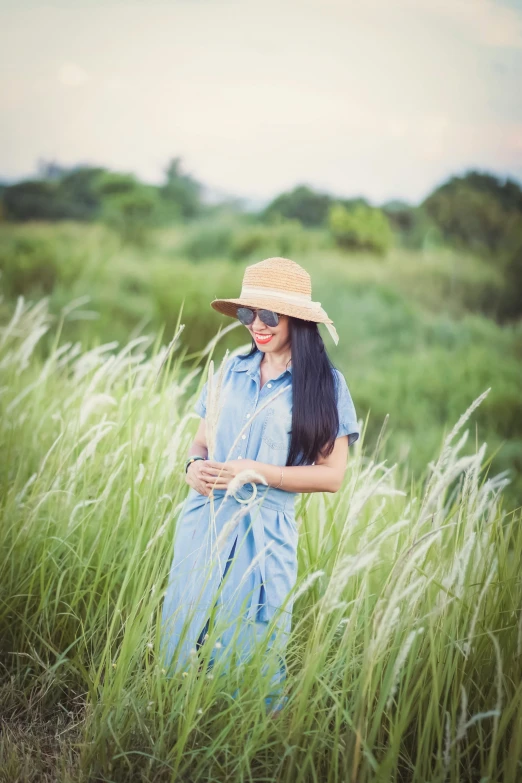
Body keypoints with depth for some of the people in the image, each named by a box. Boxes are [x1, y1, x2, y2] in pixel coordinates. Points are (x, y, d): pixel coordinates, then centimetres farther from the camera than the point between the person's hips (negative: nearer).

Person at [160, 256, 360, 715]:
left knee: (248, 652, 5)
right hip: (205, 520, 4)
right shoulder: (232, 370, 7)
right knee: (182, 637, 9)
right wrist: (194, 465, -9)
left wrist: (255, 472, -16)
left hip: (266, 530, -3)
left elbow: (331, 475, -7)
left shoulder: (325, 384, -4)